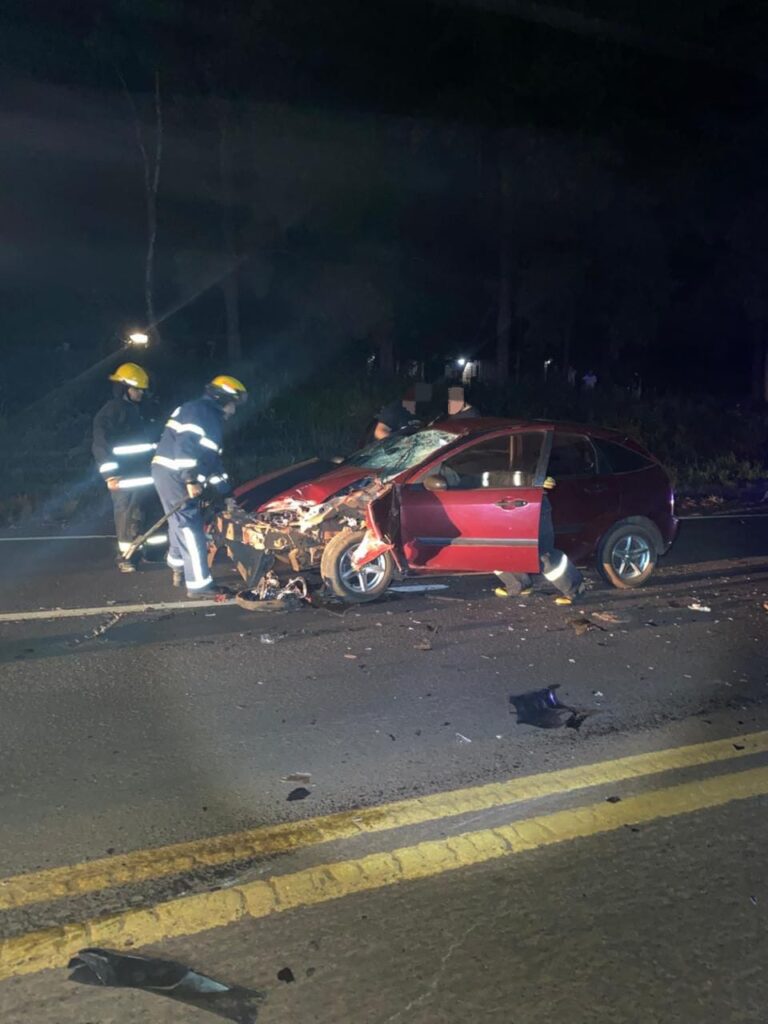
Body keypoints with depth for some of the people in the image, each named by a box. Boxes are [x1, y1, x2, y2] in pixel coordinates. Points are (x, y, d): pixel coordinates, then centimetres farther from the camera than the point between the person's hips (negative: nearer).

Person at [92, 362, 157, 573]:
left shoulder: (137, 410, 17)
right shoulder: (110, 411, -10)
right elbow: (101, 444, -17)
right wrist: (110, 474, -23)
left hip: (142, 471, 8)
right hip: (123, 474, -8)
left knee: (140, 512, 12)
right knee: (126, 514, -7)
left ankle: (140, 549, 21)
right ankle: (125, 556, 0)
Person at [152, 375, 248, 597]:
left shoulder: (211, 417, 22)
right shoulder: (201, 412, -11)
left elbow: (212, 458, 26)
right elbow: (185, 445, -25)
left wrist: (225, 491, 26)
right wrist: (191, 479, -29)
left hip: (174, 474, 11)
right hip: (173, 474, -11)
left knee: (180, 523, 23)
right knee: (191, 527, -10)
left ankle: (179, 569, 40)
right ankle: (199, 584, -9)